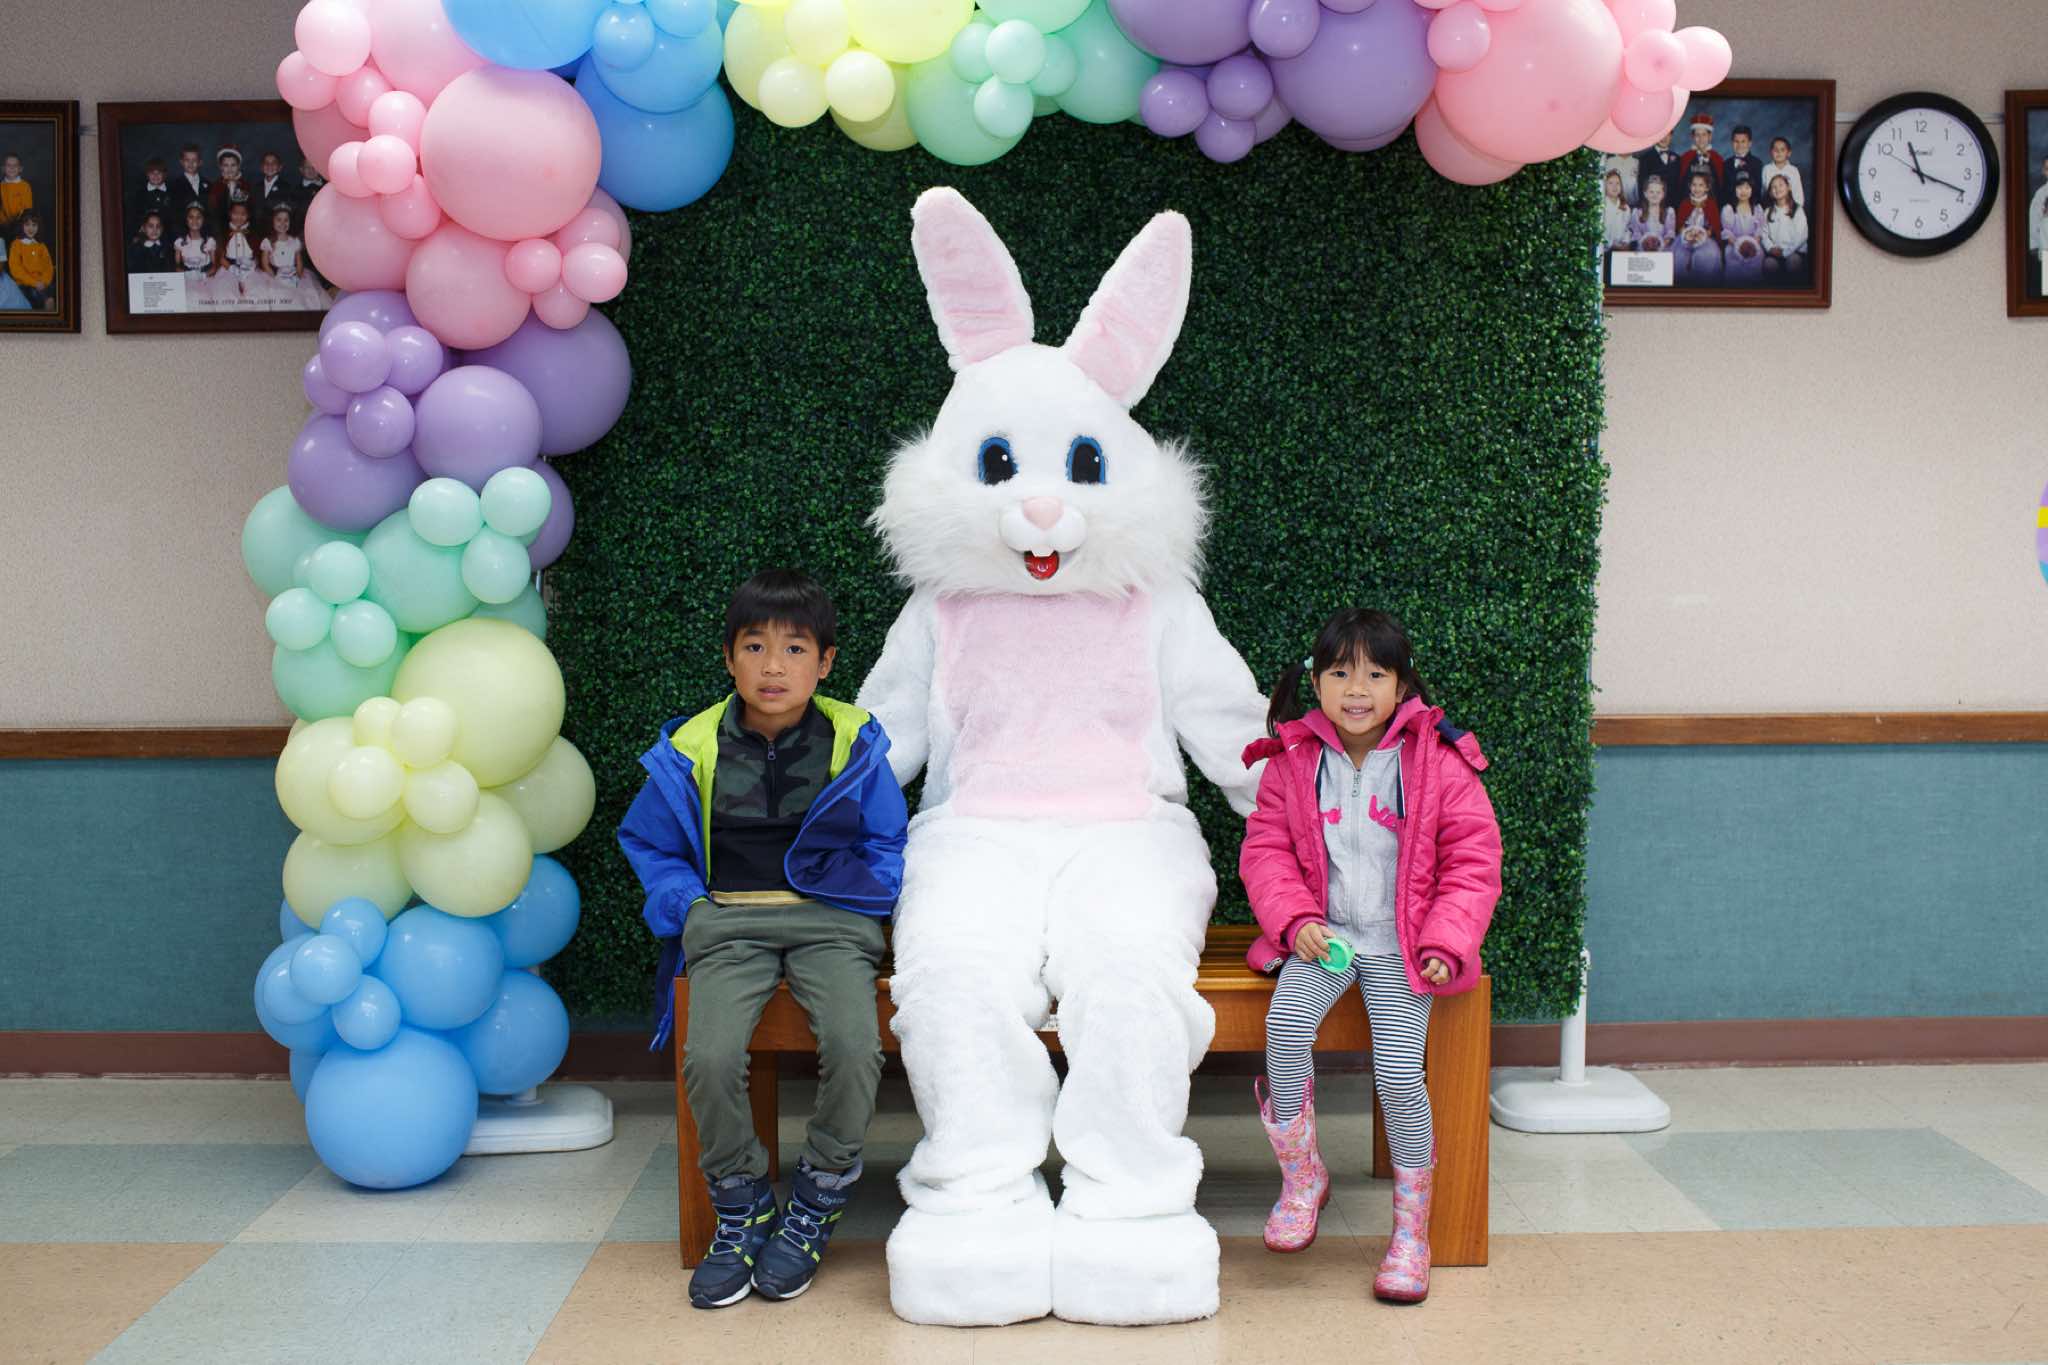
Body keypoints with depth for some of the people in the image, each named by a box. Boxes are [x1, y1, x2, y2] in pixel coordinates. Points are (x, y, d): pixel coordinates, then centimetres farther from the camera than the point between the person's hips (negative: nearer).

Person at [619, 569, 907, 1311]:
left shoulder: (853, 743, 5)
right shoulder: (691, 751, 6)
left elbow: (889, 845, 15)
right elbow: (648, 842, 20)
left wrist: (862, 897, -3)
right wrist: (685, 905, 4)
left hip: (831, 919, 0)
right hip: (727, 921, 1)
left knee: (854, 1048, -27)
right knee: (709, 1059, -26)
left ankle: (814, 1210, -1)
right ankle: (740, 1213, 2)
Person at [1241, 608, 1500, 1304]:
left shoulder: (1439, 763, -3)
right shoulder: (1292, 760, 2)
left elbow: (1472, 860, 1)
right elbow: (1265, 849, 6)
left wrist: (1445, 944, -9)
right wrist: (1295, 921, -9)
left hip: (1401, 946, -1)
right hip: (1321, 937, 2)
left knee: (1399, 1068, -17)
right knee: (1285, 1025, -26)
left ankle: (1412, 1227, 3)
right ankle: (1302, 1176, -3)